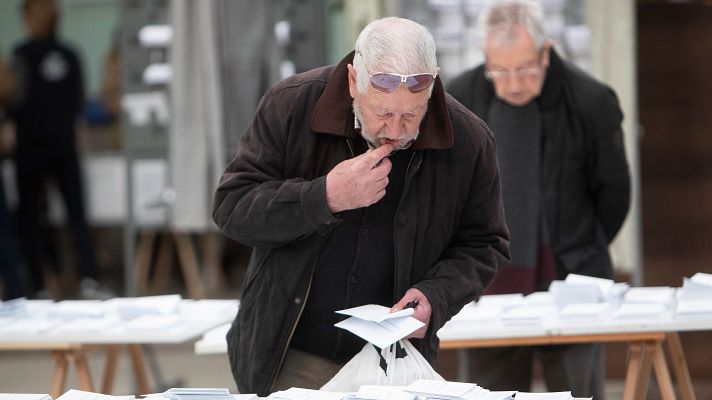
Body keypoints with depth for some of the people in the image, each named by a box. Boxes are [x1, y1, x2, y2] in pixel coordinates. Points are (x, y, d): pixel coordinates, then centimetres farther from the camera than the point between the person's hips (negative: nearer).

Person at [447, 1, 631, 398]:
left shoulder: (591, 101, -8)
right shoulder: (458, 100, -2)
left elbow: (613, 192, 5)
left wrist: (577, 257, 8)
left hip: (569, 279, -2)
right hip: (489, 287, 2)